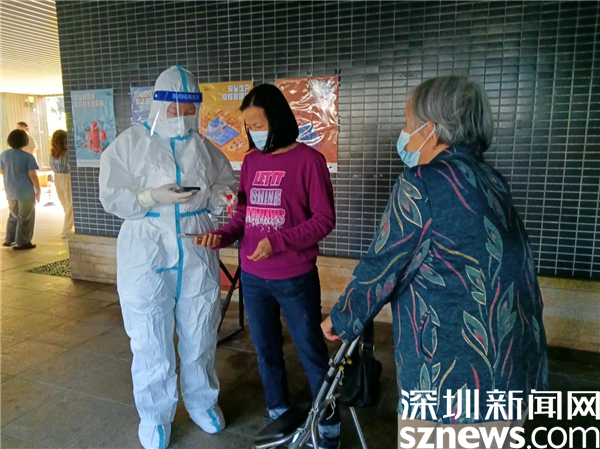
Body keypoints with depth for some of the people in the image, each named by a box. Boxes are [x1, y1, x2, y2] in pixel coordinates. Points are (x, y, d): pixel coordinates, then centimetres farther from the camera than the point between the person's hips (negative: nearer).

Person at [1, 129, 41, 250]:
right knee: (25, 217, 7)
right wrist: (38, 190, -9)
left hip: (10, 191, 6)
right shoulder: (28, 156, -16)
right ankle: (21, 242, 12)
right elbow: (32, 175, -19)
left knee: (14, 215, 23)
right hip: (25, 191, -6)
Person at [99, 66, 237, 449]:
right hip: (148, 253, -2)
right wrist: (154, 197, -21)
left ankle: (202, 400, 37)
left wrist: (224, 196, -11)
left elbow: (225, 183, 13)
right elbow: (111, 197, -6)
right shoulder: (131, 143, -2)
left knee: (200, 334, 14)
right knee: (151, 339, 7)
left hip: (197, 252, 3)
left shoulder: (204, 147, 6)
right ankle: (155, 414, 29)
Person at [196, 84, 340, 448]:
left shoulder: (308, 159, -10)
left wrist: (279, 241, -22)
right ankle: (279, 415, 40)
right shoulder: (251, 162, 6)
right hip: (252, 278, 6)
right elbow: (244, 213, 12)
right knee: (266, 350, 18)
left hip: (295, 278, -5)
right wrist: (223, 235, -7)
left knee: (312, 353, 8)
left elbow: (325, 218, -12)